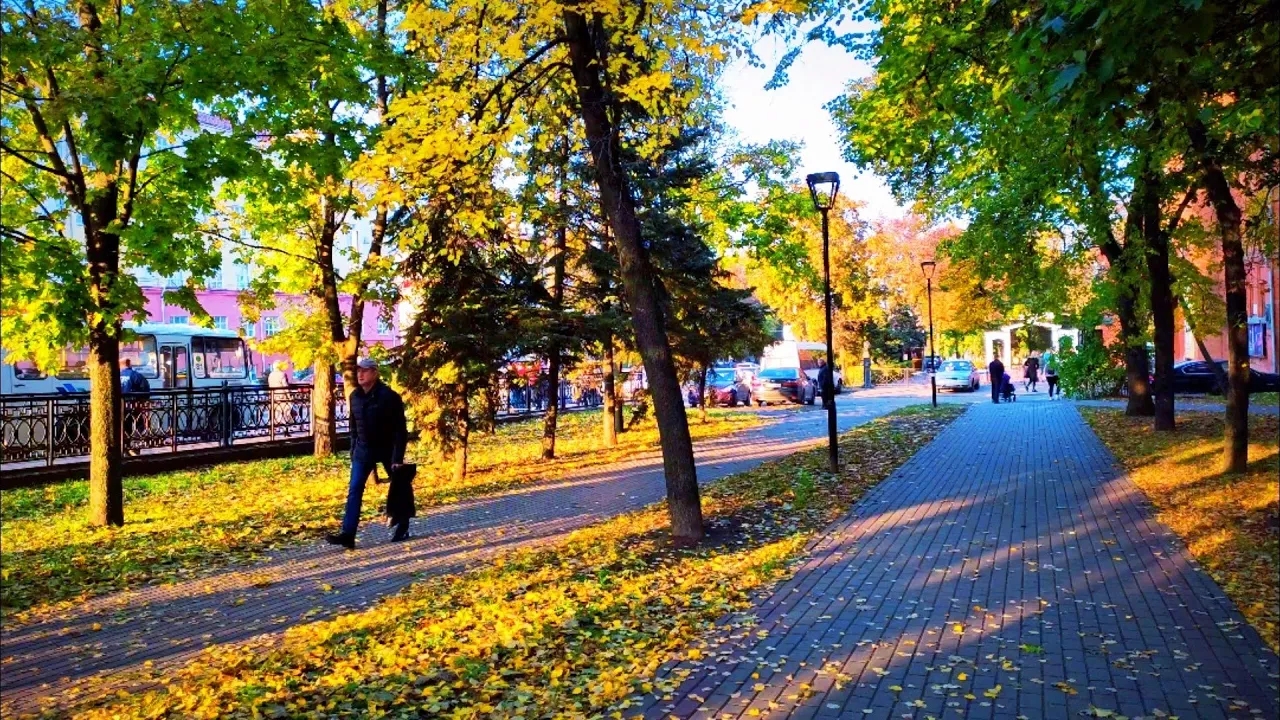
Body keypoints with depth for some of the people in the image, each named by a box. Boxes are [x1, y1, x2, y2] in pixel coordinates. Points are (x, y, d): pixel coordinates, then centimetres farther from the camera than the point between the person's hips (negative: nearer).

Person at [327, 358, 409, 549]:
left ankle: (403, 529, 27)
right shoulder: (355, 396, 1)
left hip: (387, 450, -4)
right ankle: (348, 535, -11)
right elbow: (353, 426, 12)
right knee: (354, 491, -7)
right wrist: (353, 450, 10)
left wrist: (398, 457, -20)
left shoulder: (389, 396, -17)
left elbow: (400, 430, -17)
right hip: (363, 450, 5)